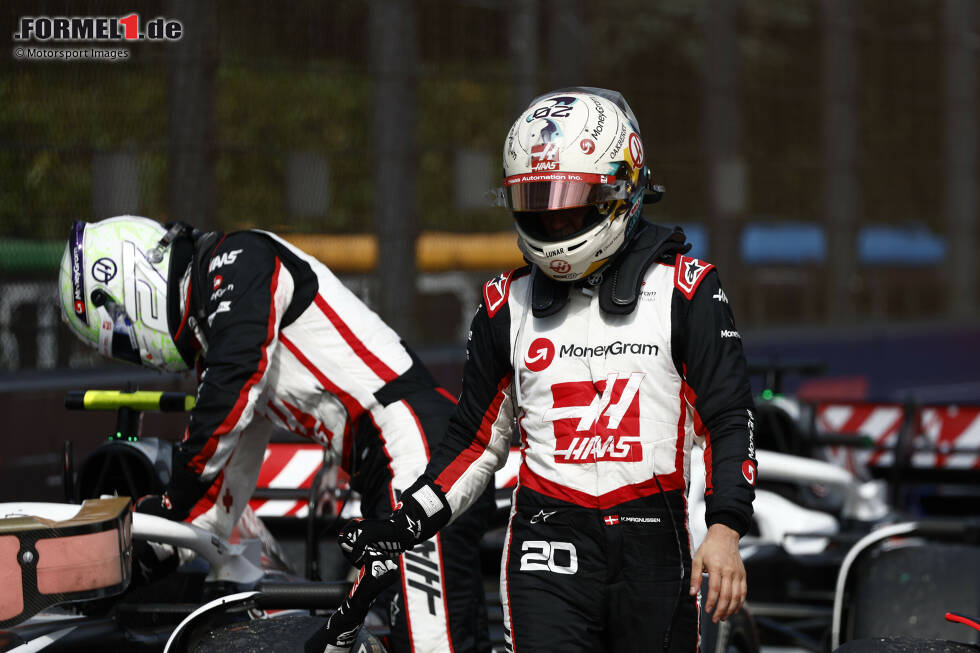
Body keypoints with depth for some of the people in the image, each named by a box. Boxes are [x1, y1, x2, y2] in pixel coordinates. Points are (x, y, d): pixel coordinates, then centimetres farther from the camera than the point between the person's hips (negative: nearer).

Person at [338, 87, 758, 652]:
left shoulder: (684, 290, 1)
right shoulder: (508, 305, 10)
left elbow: (730, 419, -1)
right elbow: (478, 438, 17)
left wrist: (725, 529, -14)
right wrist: (408, 522, 4)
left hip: (653, 542, -1)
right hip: (550, 544, 1)